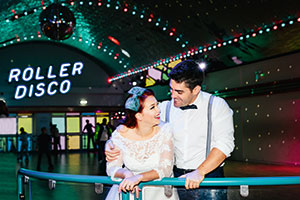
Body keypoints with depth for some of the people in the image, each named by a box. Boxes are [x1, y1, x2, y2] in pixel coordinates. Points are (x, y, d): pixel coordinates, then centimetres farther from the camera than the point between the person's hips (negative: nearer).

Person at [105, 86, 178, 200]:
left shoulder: (164, 131, -12)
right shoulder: (120, 134, -11)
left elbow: (165, 169, -19)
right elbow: (111, 168, -4)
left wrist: (139, 177, -33)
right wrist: (126, 173, -25)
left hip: (158, 190, 1)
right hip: (128, 190, 0)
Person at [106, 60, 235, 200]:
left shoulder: (216, 105, -6)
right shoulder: (165, 108, 5)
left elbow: (225, 143, -14)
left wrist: (199, 172, -23)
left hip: (209, 177, -3)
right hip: (177, 177, 3)